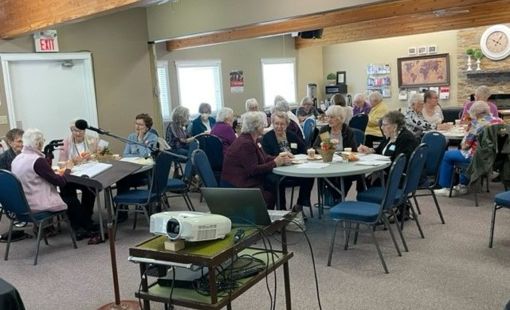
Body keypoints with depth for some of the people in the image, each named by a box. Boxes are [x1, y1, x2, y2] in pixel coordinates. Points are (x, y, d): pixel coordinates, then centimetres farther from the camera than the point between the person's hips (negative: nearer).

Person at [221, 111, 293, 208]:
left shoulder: (253, 140, 7)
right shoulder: (245, 143, -23)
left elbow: (264, 158, 9)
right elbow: (253, 170, -25)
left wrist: (279, 157, -7)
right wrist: (275, 163, -21)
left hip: (247, 179, 10)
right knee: (271, 196, -11)